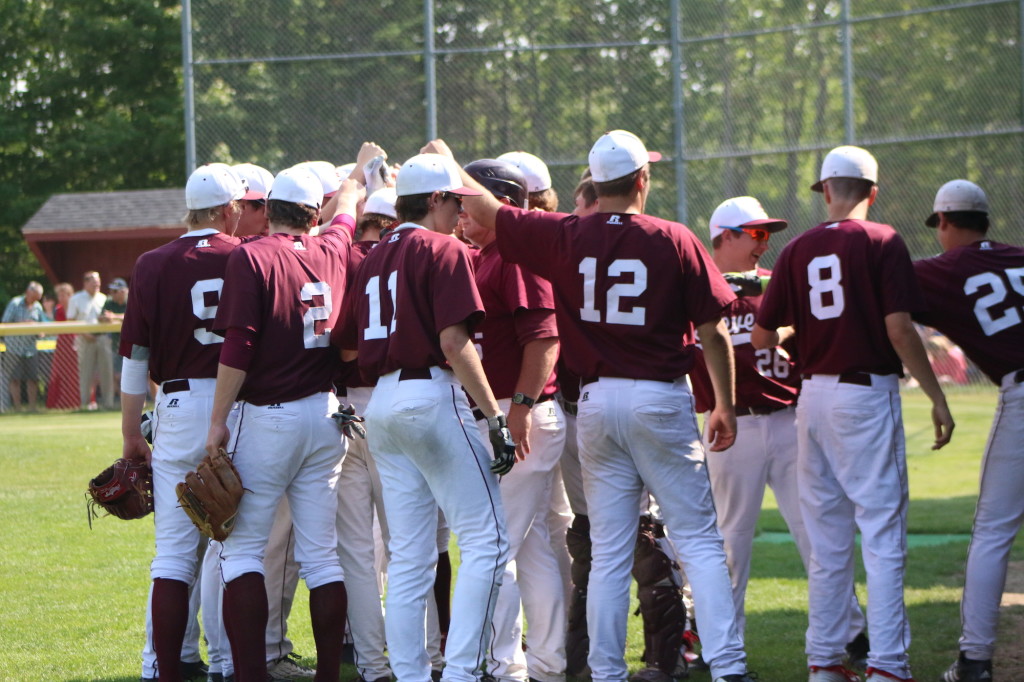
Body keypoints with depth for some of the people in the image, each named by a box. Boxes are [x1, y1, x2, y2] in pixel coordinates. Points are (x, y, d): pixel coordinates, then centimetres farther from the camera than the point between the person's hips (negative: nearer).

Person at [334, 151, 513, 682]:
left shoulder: (373, 259, 15)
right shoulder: (443, 250, -6)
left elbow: (347, 346, 18)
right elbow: (455, 343, -15)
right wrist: (495, 417, -16)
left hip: (380, 404, 8)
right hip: (432, 395, -8)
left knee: (409, 557, 9)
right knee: (486, 538, -6)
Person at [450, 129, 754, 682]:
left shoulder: (563, 238, -1)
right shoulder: (673, 241, -7)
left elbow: (485, 212, 8)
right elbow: (713, 331, -4)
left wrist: (449, 165, 27)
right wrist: (725, 404, 8)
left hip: (597, 401, 3)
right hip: (662, 398, -3)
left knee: (609, 552, 8)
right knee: (698, 542, 0)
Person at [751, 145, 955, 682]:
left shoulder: (799, 249, 7)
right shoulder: (882, 241, -5)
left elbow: (761, 338, 6)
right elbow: (899, 327, -13)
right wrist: (935, 395, -7)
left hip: (814, 395, 5)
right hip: (868, 394, -5)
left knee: (827, 539, 12)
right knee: (883, 534, -4)